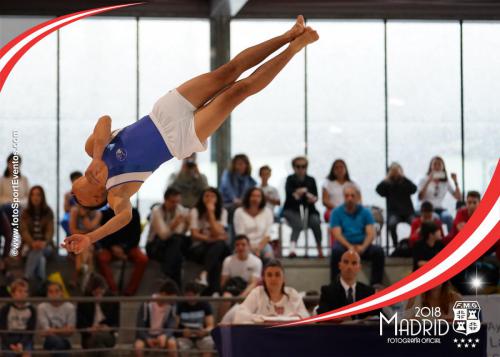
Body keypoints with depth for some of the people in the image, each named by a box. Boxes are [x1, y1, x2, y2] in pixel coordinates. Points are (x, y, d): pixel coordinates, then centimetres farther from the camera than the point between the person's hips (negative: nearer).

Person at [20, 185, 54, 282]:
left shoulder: (48, 212, 3)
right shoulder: (25, 213, 3)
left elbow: (50, 230, -6)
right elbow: (24, 231, -7)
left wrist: (44, 243, -29)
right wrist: (33, 243, -29)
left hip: (46, 246, -1)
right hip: (30, 244, 1)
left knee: (39, 250, -36)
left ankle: (27, 277, -44)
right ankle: (41, 278, -42)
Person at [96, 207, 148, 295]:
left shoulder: (133, 213, -1)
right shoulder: (105, 214, -2)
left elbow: (136, 235, 0)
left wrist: (124, 250, -14)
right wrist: (113, 248, -18)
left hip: (128, 246, 1)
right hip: (110, 247, -1)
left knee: (143, 259, -29)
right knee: (101, 258, -34)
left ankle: (129, 291, -24)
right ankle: (113, 291, -33)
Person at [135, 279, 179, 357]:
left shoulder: (172, 305, -10)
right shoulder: (147, 304, -19)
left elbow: (171, 326, -10)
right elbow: (140, 326, -15)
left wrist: (164, 336, -30)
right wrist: (148, 339, -28)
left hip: (162, 335, 2)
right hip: (147, 335, -2)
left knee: (172, 343, -31)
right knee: (138, 345, -34)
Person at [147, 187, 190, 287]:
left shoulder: (181, 210, -1)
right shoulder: (157, 211, -14)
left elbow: (180, 233, -8)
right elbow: (163, 235, -26)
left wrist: (187, 224, -27)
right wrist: (173, 225, -43)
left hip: (173, 245, 4)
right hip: (155, 246, -4)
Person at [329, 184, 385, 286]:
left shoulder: (365, 212, 8)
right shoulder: (336, 212, 4)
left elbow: (371, 233, -1)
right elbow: (337, 234, -7)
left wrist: (363, 247, -22)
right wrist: (349, 247, -25)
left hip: (362, 246, 2)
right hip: (345, 245, -2)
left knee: (378, 250, -27)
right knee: (336, 251, -36)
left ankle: (375, 284, -23)